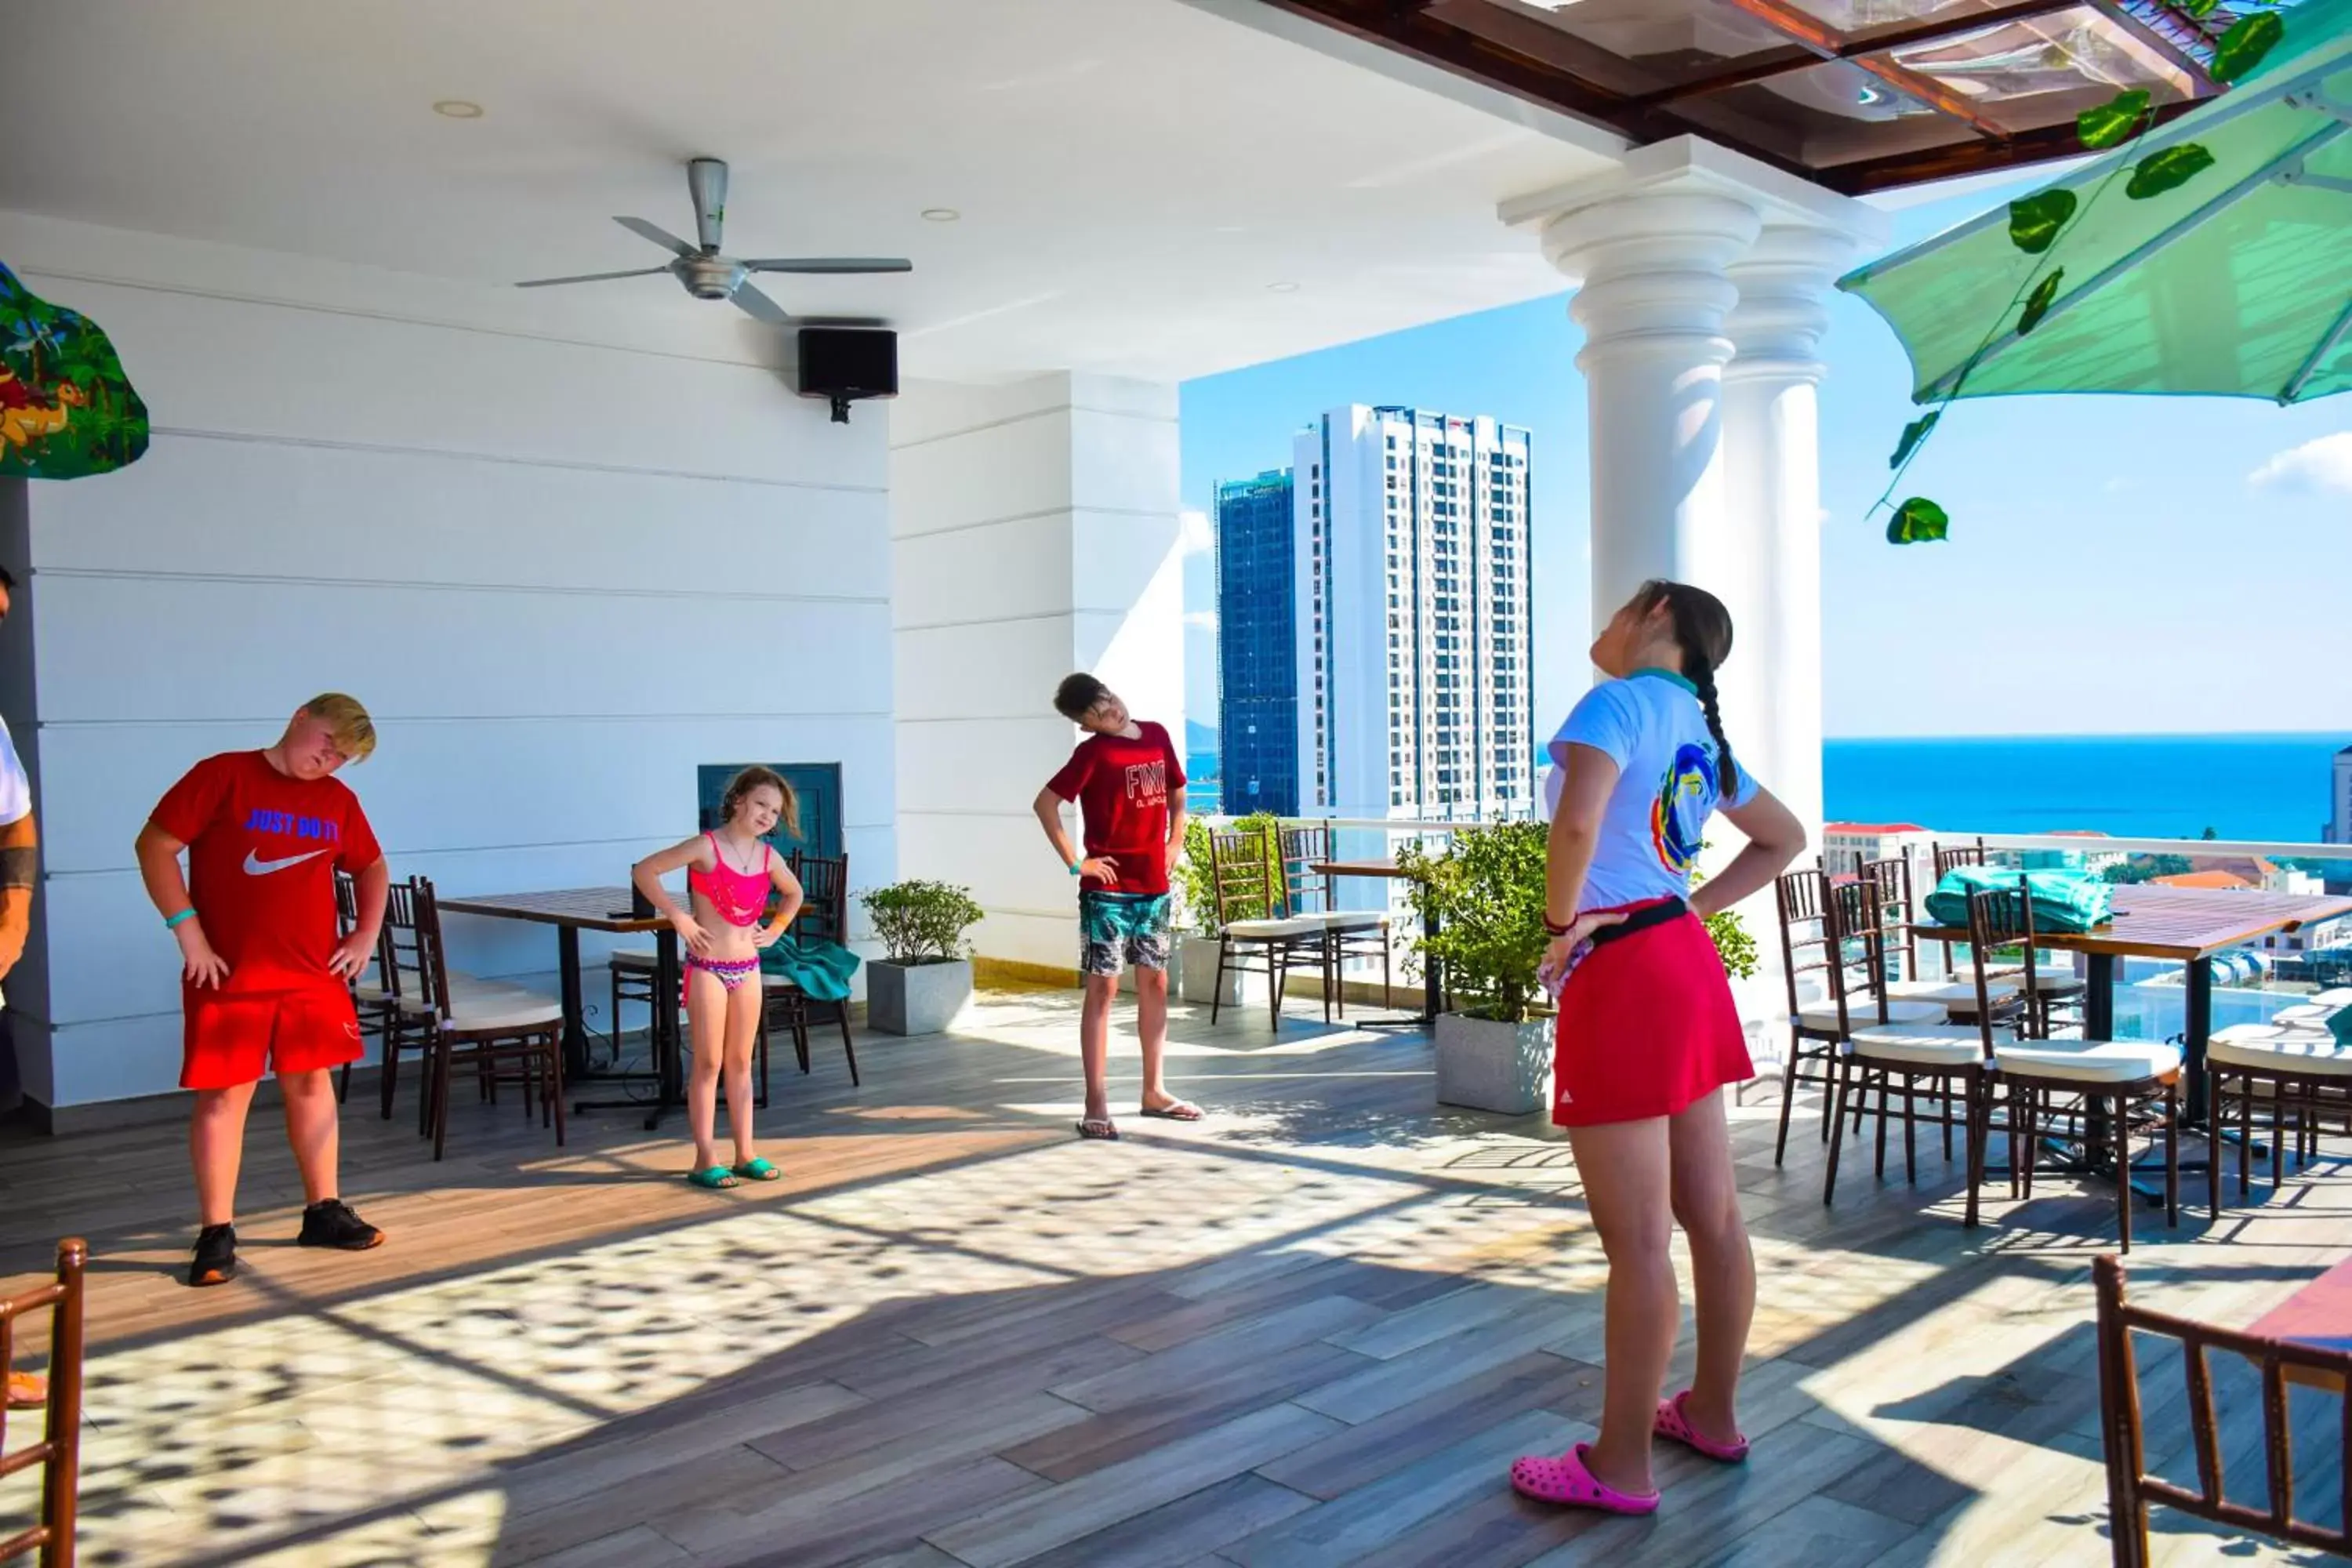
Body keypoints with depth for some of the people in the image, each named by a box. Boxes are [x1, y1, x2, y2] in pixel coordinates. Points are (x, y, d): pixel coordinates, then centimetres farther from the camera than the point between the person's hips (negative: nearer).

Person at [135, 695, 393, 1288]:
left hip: (313, 975, 5)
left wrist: (367, 934, 9)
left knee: (312, 1085, 12)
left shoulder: (339, 801, 8)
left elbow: (372, 866, 22)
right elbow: (155, 846, -9)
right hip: (230, 975, -5)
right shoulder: (223, 776, -7)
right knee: (224, 1095, 0)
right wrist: (188, 931, -14)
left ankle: (323, 1210, 23)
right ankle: (216, 1234, 8)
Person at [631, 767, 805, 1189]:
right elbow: (643, 871, -15)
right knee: (709, 1064, 0)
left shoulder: (768, 857, 4)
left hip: (748, 969, 5)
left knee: (740, 1063, 11)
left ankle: (746, 1155, 18)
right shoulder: (707, 847, -13)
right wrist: (678, 918, -17)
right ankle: (706, 1161, 7)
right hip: (708, 968, -5)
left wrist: (775, 929, 10)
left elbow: (793, 893, 24)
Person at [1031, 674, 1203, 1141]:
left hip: (1154, 887, 6)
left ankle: (1154, 1091, 23)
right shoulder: (1093, 752, -10)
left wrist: (1174, 844, 11)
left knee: (1155, 984, 11)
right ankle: (1096, 1104, -1)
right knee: (1102, 988, -3)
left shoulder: (1157, 736, 6)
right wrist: (1074, 862, -15)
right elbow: (1045, 803, -16)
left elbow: (1176, 793, 21)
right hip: (1108, 891, -6)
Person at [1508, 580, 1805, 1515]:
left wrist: (1560, 921, -12)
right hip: (1684, 961, 9)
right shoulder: (1700, 731, 15)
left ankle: (1620, 1466, 9)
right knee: (1710, 1215, 16)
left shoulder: (1623, 699, -10)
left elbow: (1578, 821, -28)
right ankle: (1712, 1414, 31)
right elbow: (1784, 839, 29)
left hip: (1620, 975, -9)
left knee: (1636, 1240, -2)